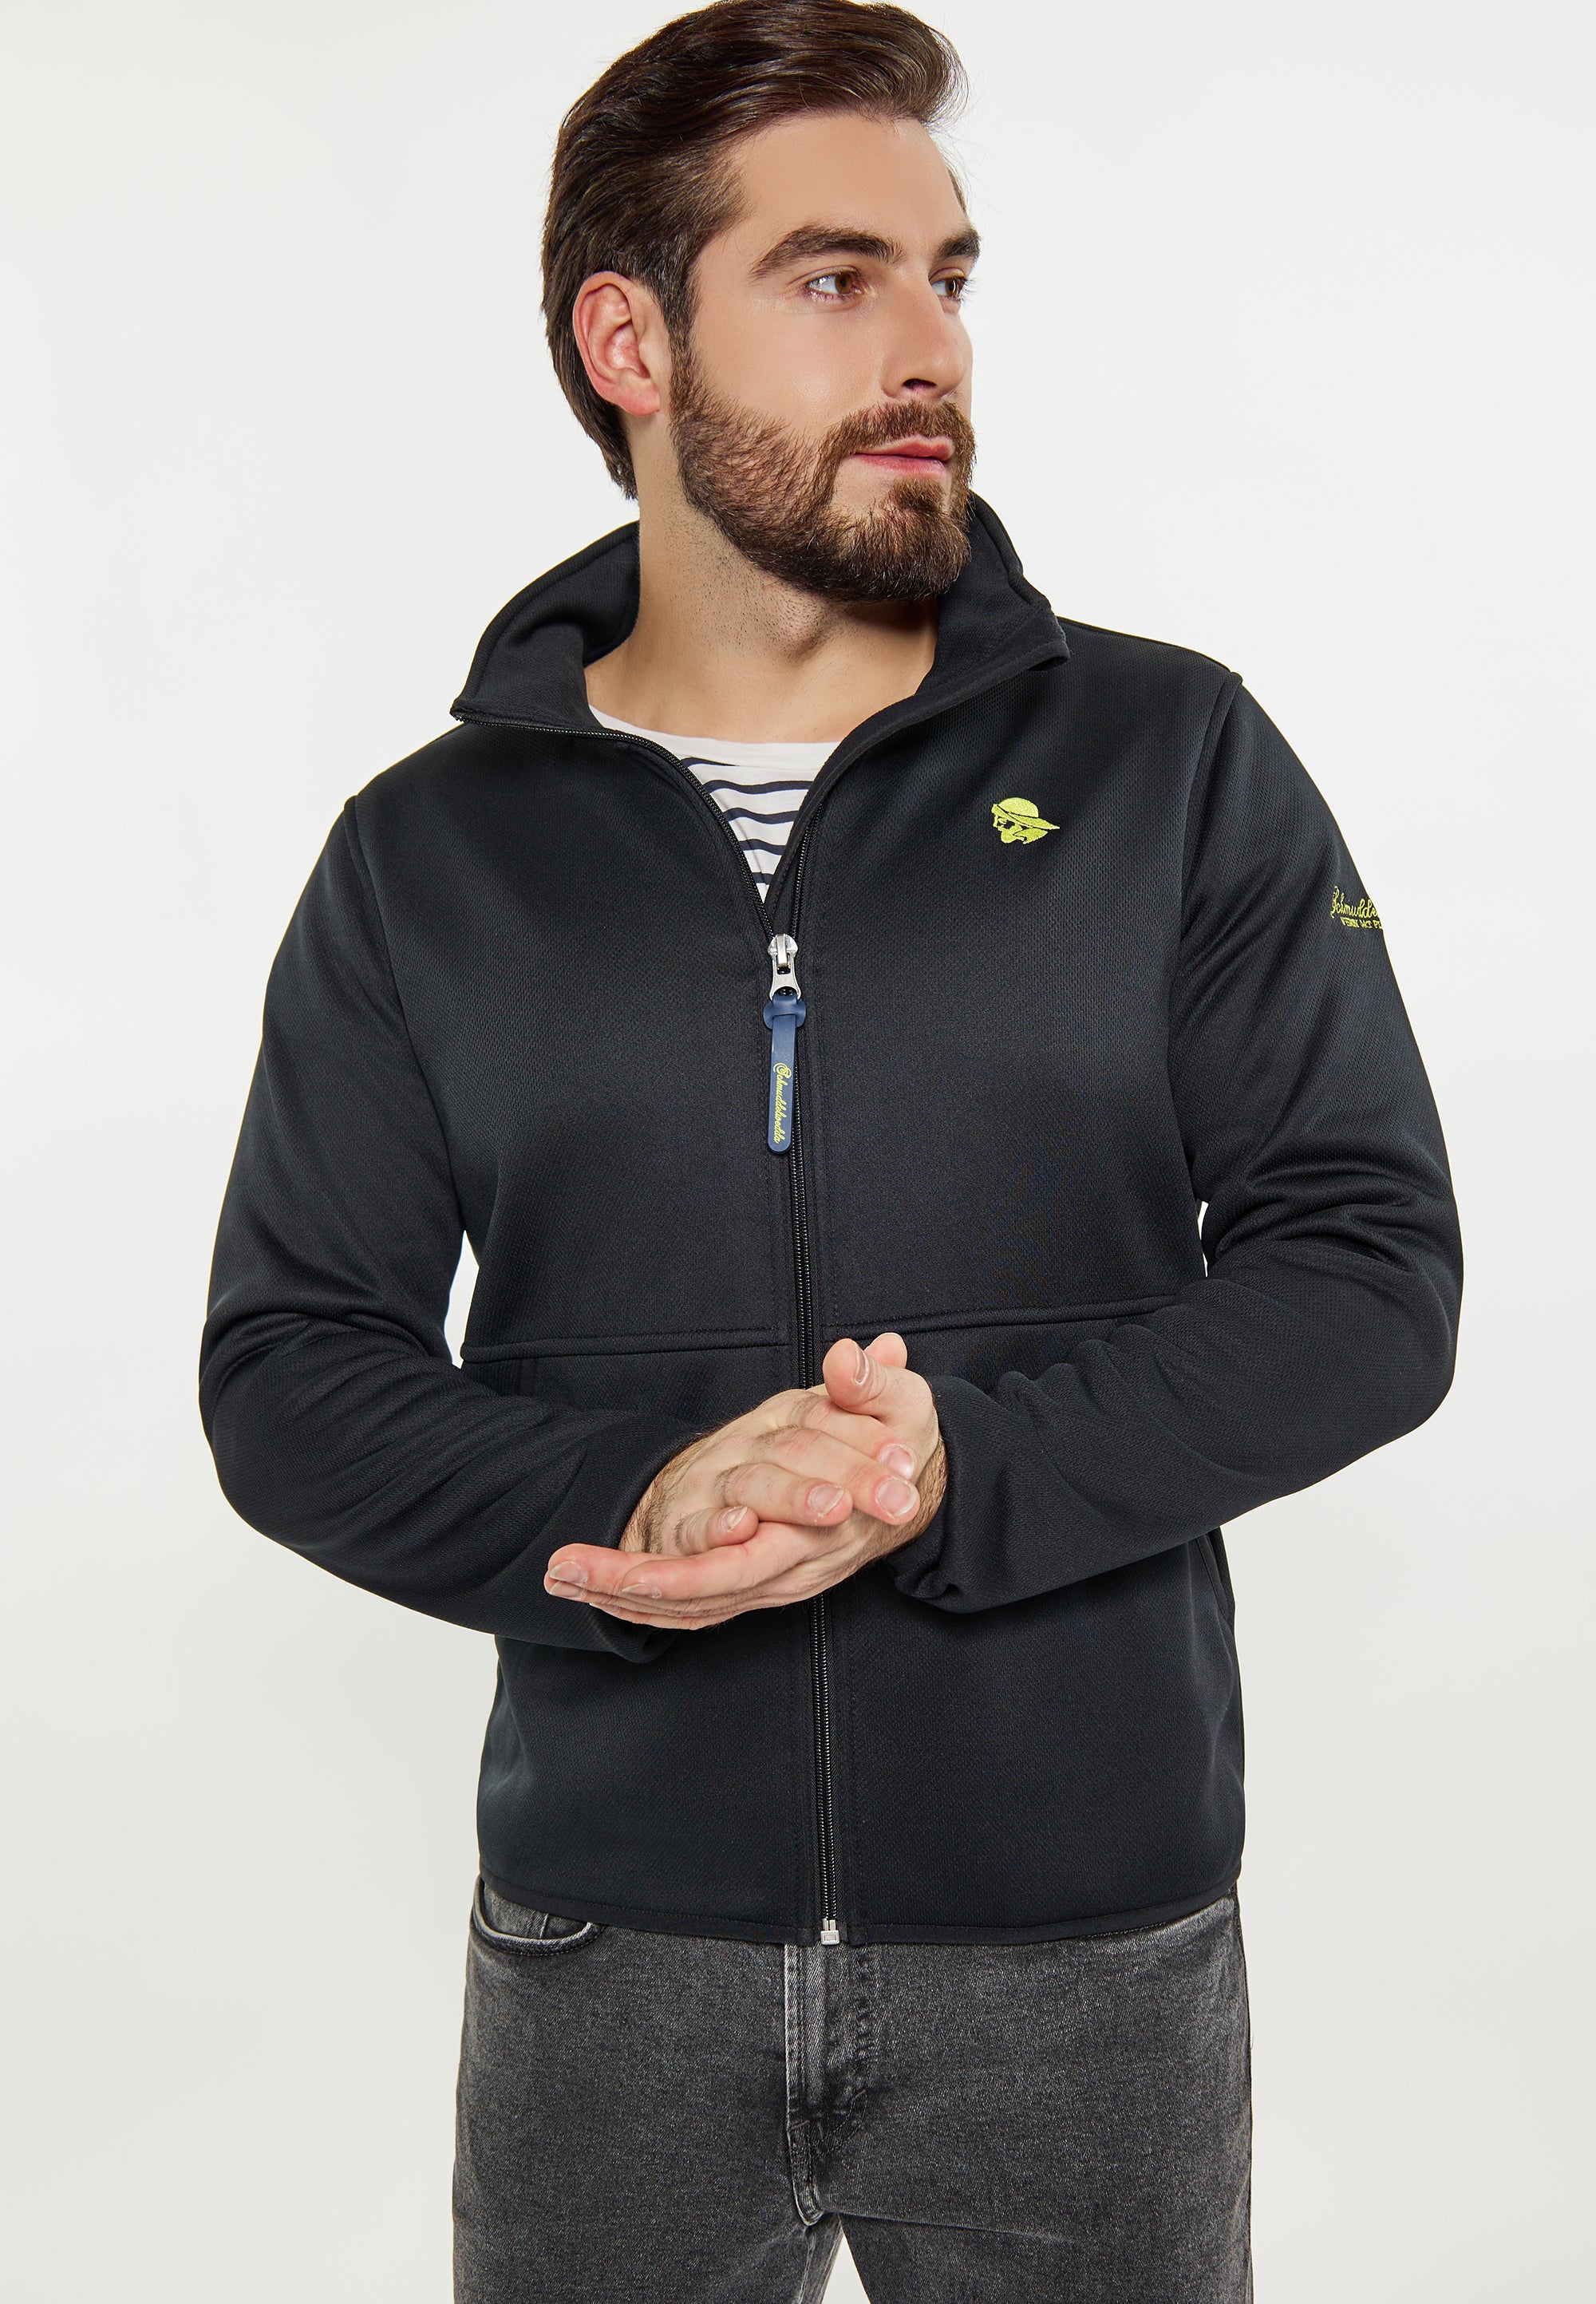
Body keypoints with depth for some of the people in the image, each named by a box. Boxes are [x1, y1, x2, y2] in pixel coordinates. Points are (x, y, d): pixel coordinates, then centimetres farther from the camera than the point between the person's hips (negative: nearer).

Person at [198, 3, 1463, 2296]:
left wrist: (961, 1464, -19)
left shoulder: (1174, 763, 0)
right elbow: (288, 1370, 1)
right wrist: (627, 1507, -18)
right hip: (605, 1947, 1)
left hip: (1089, 1939, 0)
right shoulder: (428, 854, 3)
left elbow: (1371, 1269, -4)